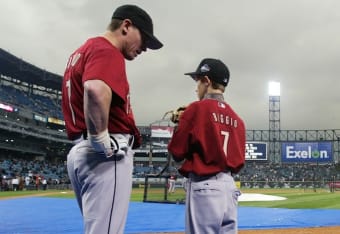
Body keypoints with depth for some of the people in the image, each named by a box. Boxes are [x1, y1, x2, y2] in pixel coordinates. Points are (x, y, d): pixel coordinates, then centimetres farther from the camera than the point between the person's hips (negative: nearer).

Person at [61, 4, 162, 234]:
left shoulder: (81, 52, 23)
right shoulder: (106, 50, -9)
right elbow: (96, 90, -30)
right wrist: (101, 140, -20)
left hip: (80, 151, 10)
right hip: (108, 154, -10)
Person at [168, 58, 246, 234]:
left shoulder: (197, 108, -6)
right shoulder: (236, 117, 12)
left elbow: (177, 151, -5)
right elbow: (239, 160, 14)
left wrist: (181, 126, 10)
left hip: (204, 185, -7)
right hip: (230, 185, 7)